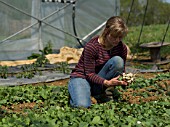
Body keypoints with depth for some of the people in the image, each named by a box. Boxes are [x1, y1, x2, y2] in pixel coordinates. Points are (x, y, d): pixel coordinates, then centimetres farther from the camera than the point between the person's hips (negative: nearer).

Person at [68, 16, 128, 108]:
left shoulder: (122, 48, -8)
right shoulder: (91, 46, -23)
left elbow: (121, 70, 1)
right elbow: (89, 74, -21)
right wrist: (106, 83, -38)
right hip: (82, 77, -4)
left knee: (118, 61, -24)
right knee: (82, 105, -34)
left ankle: (96, 94, -11)